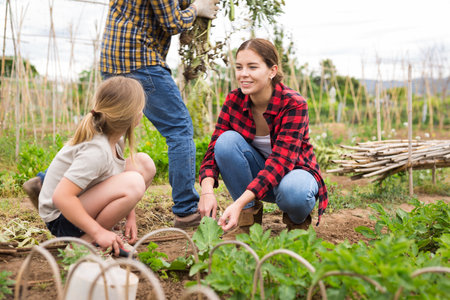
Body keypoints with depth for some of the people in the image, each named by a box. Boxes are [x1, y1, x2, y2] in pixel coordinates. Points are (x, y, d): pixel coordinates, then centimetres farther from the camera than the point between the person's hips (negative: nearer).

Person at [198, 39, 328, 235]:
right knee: (227, 140, -25)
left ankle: (298, 220, -1)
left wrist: (240, 202, -46)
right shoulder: (233, 101, -11)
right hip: (257, 173, 4)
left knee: (293, 190, -40)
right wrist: (207, 190, -35)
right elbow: (215, 148, -14)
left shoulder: (294, 105, -25)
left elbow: (281, 160, -34)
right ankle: (249, 214, -10)